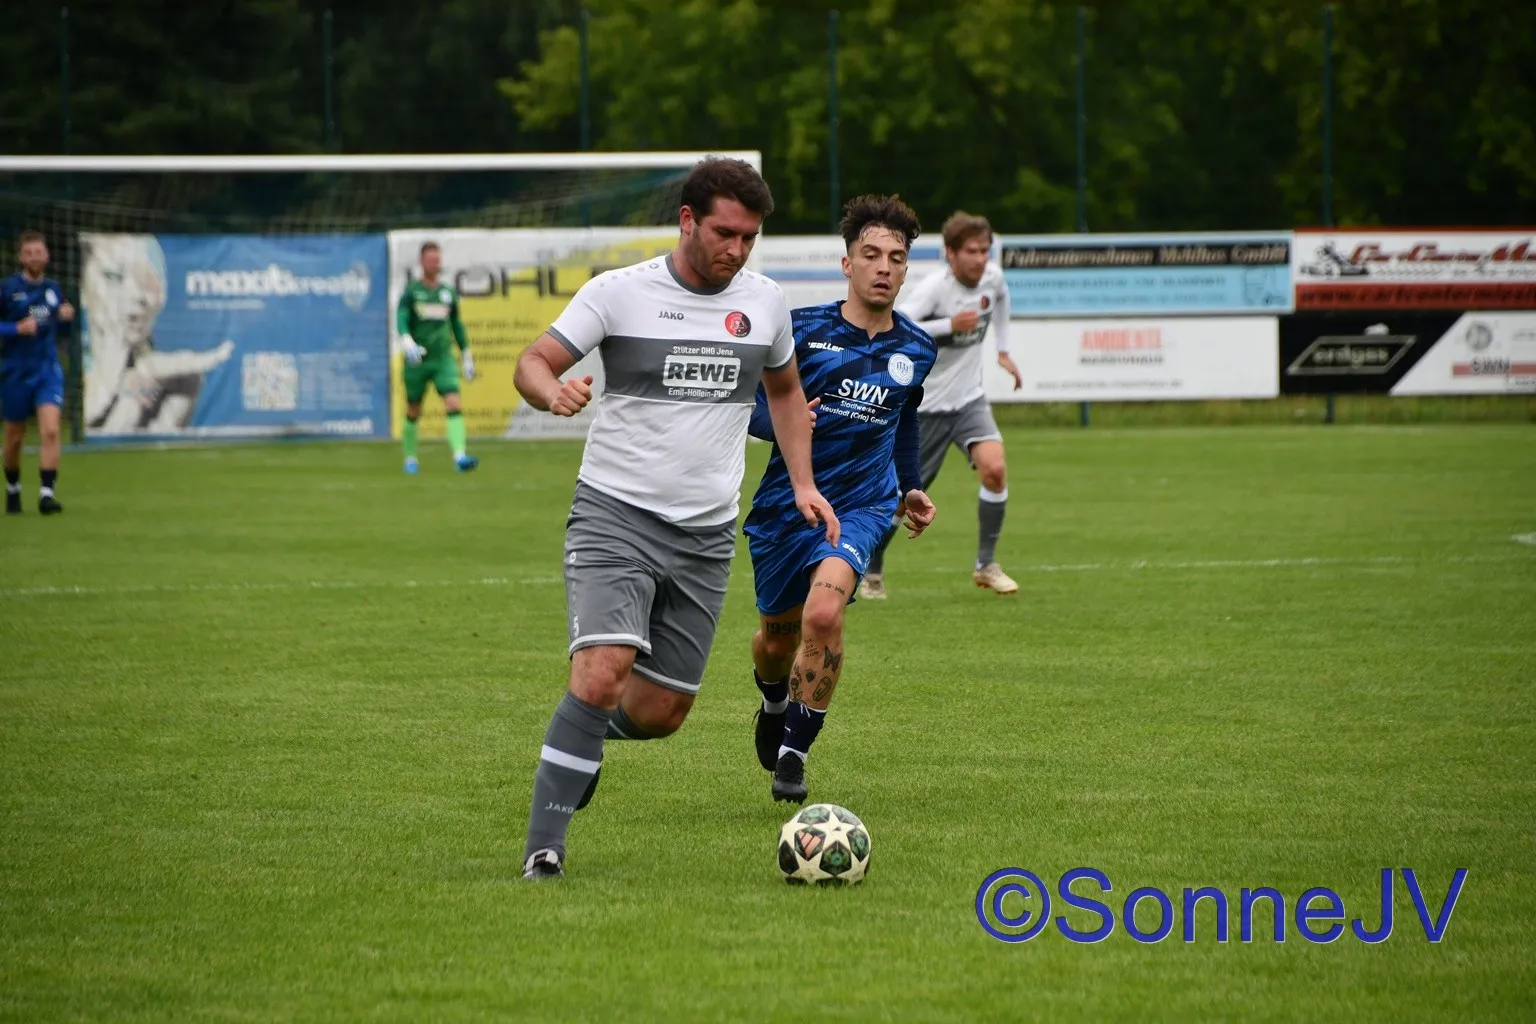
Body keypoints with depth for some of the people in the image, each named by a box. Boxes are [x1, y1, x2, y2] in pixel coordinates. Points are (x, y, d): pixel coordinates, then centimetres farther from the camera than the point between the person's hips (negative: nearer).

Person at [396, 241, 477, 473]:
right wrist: (408, 344, -32)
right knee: (413, 412, 8)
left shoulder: (448, 292, 10)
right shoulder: (411, 290, -2)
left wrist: (467, 358, 20)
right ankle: (410, 458, 27)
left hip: (443, 359, 2)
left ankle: (460, 456, -25)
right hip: (417, 360, -2)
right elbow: (401, 321, -13)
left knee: (454, 405, -16)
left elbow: (457, 325, 19)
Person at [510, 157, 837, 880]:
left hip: (706, 536, 5)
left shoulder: (764, 301, 7)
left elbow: (784, 390, 24)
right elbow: (533, 363, -4)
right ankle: (543, 848, -18)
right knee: (602, 673, -23)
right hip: (615, 514, -4)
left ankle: (584, 738, 39)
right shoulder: (618, 292, -5)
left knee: (660, 712, 4)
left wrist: (802, 483, 13)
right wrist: (554, 392, -28)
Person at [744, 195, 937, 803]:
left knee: (824, 611, -27)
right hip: (786, 502, 0)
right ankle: (775, 705, 53)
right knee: (777, 638, 14)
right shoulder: (802, 330, -7)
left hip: (862, 505, 0)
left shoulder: (916, 351, 5)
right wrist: (780, 422, -24)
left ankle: (793, 754, -14)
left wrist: (911, 489, 24)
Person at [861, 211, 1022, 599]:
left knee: (995, 468, -18)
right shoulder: (934, 288, -22)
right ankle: (871, 573, 25)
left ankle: (986, 565, -5)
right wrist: (949, 325, -37)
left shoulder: (991, 276, -3)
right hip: (926, 405, -4)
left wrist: (1003, 351, 22)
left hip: (969, 399, 4)